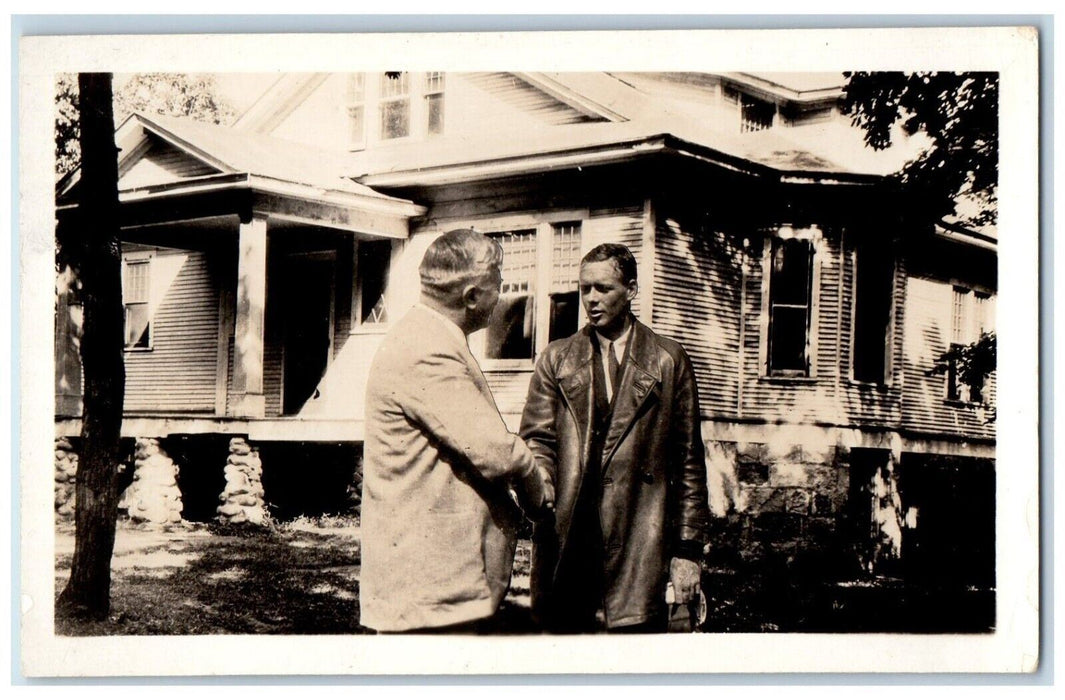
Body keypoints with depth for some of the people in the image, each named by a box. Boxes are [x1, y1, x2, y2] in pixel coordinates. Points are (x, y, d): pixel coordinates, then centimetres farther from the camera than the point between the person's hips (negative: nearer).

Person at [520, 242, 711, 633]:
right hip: (565, 539, 2)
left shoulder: (668, 361, 8)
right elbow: (537, 439, 7)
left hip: (640, 546, -1)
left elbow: (688, 462, 7)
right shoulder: (556, 359, 14)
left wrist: (687, 549, 3)